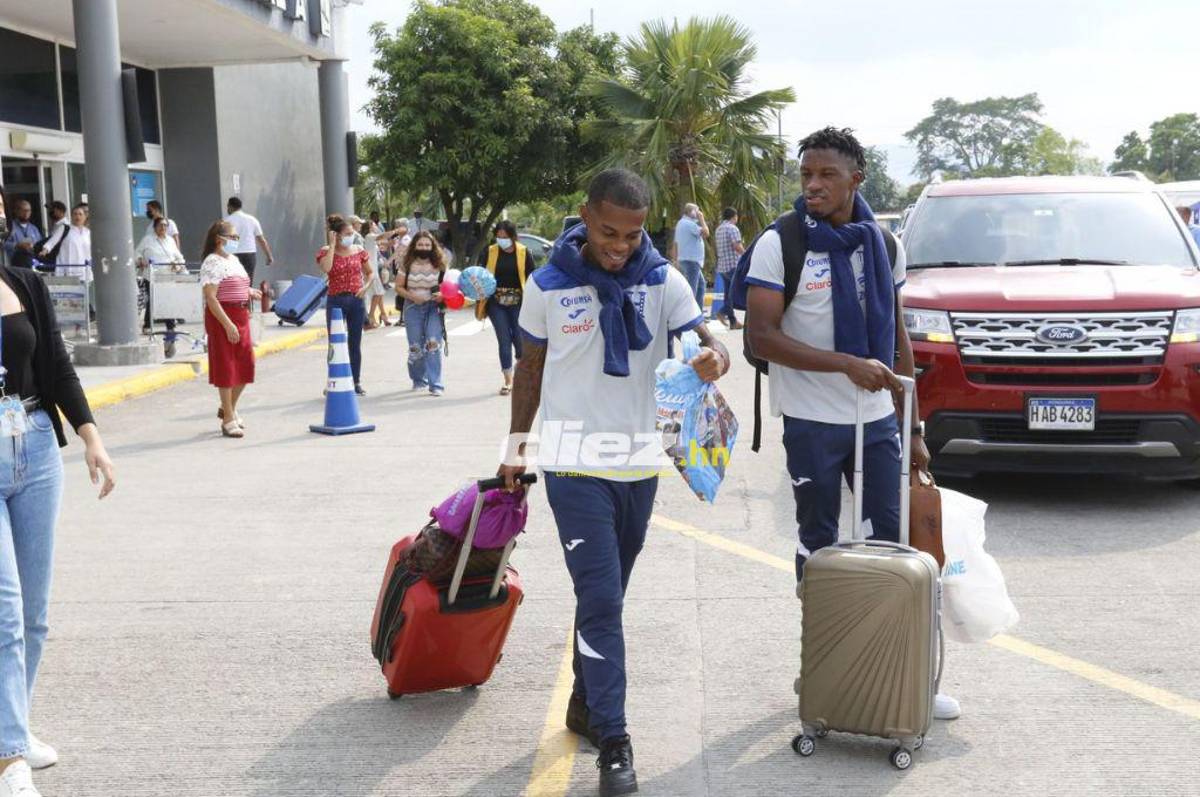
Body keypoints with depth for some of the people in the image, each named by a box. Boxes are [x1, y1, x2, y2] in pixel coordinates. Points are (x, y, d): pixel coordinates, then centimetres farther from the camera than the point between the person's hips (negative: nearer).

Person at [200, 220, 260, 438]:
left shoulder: (234, 259, 14)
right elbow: (210, 298, -20)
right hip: (222, 318, -9)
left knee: (246, 365, 11)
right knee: (226, 368, -2)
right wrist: (228, 324, -24)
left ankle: (228, 409, 30)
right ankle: (228, 419, 6)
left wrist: (249, 292, 9)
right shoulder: (212, 263, -13)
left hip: (241, 316, 9)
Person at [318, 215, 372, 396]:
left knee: (355, 344, 10)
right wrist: (332, 245, -18)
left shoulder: (359, 251, 4)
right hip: (336, 301, -2)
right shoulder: (326, 252, -4)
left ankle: (356, 382, 19)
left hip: (356, 300, 2)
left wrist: (365, 287, -5)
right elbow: (326, 268, -26)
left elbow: (370, 273, 14)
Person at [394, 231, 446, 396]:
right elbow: (398, 287, 3)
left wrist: (442, 294, -16)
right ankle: (418, 380, 30)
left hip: (433, 307, -1)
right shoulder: (407, 265, 1)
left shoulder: (439, 265, 0)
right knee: (415, 347, 7)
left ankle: (436, 385, -11)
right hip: (413, 307, 1)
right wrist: (412, 296, -14)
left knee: (433, 344, -15)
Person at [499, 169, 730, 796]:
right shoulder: (548, 286, -5)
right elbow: (530, 368, 6)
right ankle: (612, 738, -1)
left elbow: (703, 340, -10)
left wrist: (714, 358, -34)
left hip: (640, 465, 3)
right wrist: (517, 444, 9)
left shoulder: (663, 282, -2)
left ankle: (584, 703, 34)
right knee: (601, 600, -8)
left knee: (605, 596, 17)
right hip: (574, 467, -3)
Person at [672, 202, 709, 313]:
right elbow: (705, 233, -21)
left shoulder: (681, 223, 18)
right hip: (691, 260, -11)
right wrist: (701, 219, -9)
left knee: (701, 284, 17)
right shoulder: (689, 223, -14)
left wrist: (675, 260, 20)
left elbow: (675, 244, 19)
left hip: (690, 260, 11)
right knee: (691, 288, -11)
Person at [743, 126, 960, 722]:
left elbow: (897, 339, 12)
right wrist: (847, 364, -23)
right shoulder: (780, 245, -7)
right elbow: (762, 336, -15)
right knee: (818, 547, 7)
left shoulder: (883, 244, 7)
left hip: (878, 420, 4)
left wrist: (913, 427, 11)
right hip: (813, 424, -4)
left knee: (893, 542, 8)